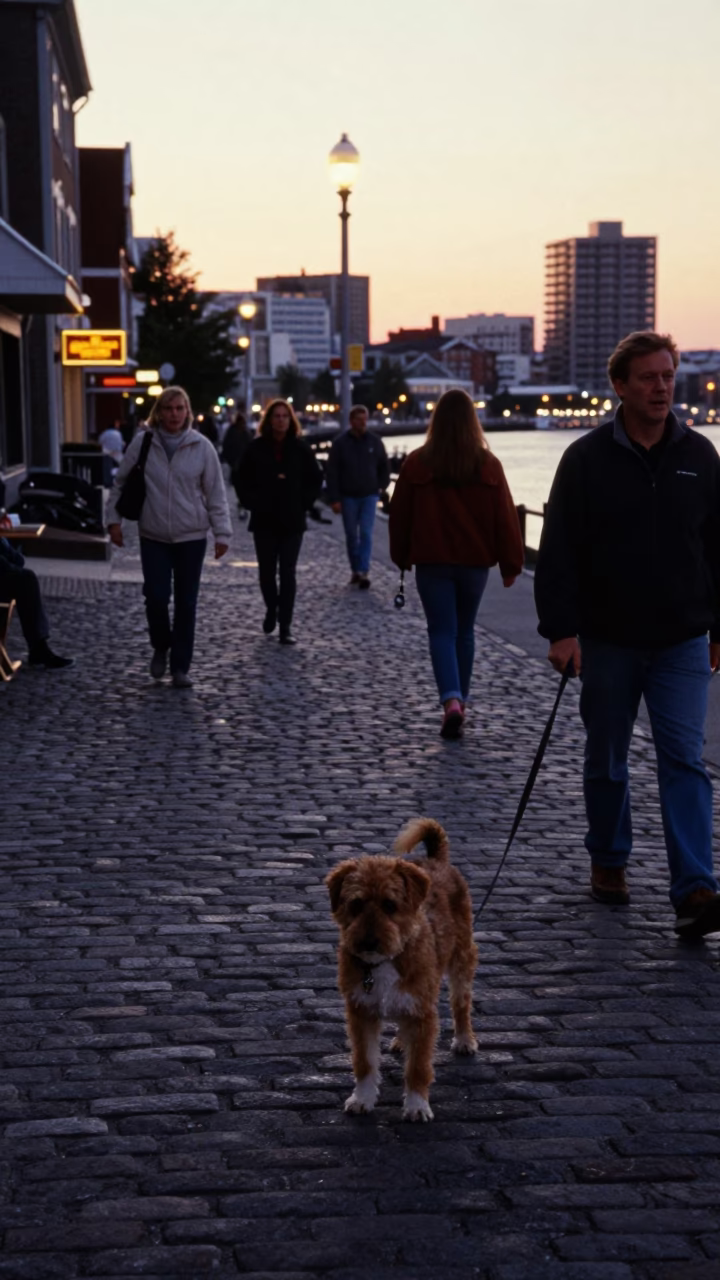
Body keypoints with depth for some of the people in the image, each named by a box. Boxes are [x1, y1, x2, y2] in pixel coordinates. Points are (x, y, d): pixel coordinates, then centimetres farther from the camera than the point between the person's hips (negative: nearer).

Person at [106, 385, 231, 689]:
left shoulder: (202, 447, -4)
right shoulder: (142, 443, -2)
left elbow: (216, 494, -1)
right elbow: (121, 482, 7)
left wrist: (222, 533, -3)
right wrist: (114, 519, 1)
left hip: (192, 537, 0)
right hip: (153, 538, 0)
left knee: (186, 604, 4)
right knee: (156, 598, -6)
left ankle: (180, 667, 14)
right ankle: (161, 647, 23)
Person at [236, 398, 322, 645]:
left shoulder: (300, 448, 0)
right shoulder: (256, 447, 0)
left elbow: (315, 479, 7)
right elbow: (243, 479, 6)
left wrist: (304, 503, -1)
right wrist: (252, 503, -3)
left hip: (292, 521, -1)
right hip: (264, 520, 1)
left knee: (288, 573, -3)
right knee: (266, 571, 6)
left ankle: (285, 626, -1)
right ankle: (272, 609, 35)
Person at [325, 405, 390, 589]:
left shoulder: (375, 441, 1)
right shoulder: (340, 443, -5)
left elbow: (384, 466, 14)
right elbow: (331, 473, -6)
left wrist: (382, 485, 7)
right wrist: (334, 499, -10)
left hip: (369, 496, 0)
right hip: (348, 497, 0)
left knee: (366, 534, -9)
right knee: (351, 536, 7)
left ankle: (364, 571, -13)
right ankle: (356, 571, 18)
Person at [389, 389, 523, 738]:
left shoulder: (416, 463, -5)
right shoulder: (488, 465, -4)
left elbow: (400, 515, 2)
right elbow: (505, 517, -3)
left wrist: (402, 557, 15)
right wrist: (510, 564, 5)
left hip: (431, 562, -1)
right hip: (474, 561, 2)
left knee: (441, 631, -1)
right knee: (465, 630, 16)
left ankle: (452, 700, -21)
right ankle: (460, 699, 24)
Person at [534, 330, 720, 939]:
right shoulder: (586, 459, -4)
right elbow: (557, 551, -5)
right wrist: (560, 629, -12)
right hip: (607, 641, -1)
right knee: (606, 760, 12)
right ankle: (608, 862, 31)